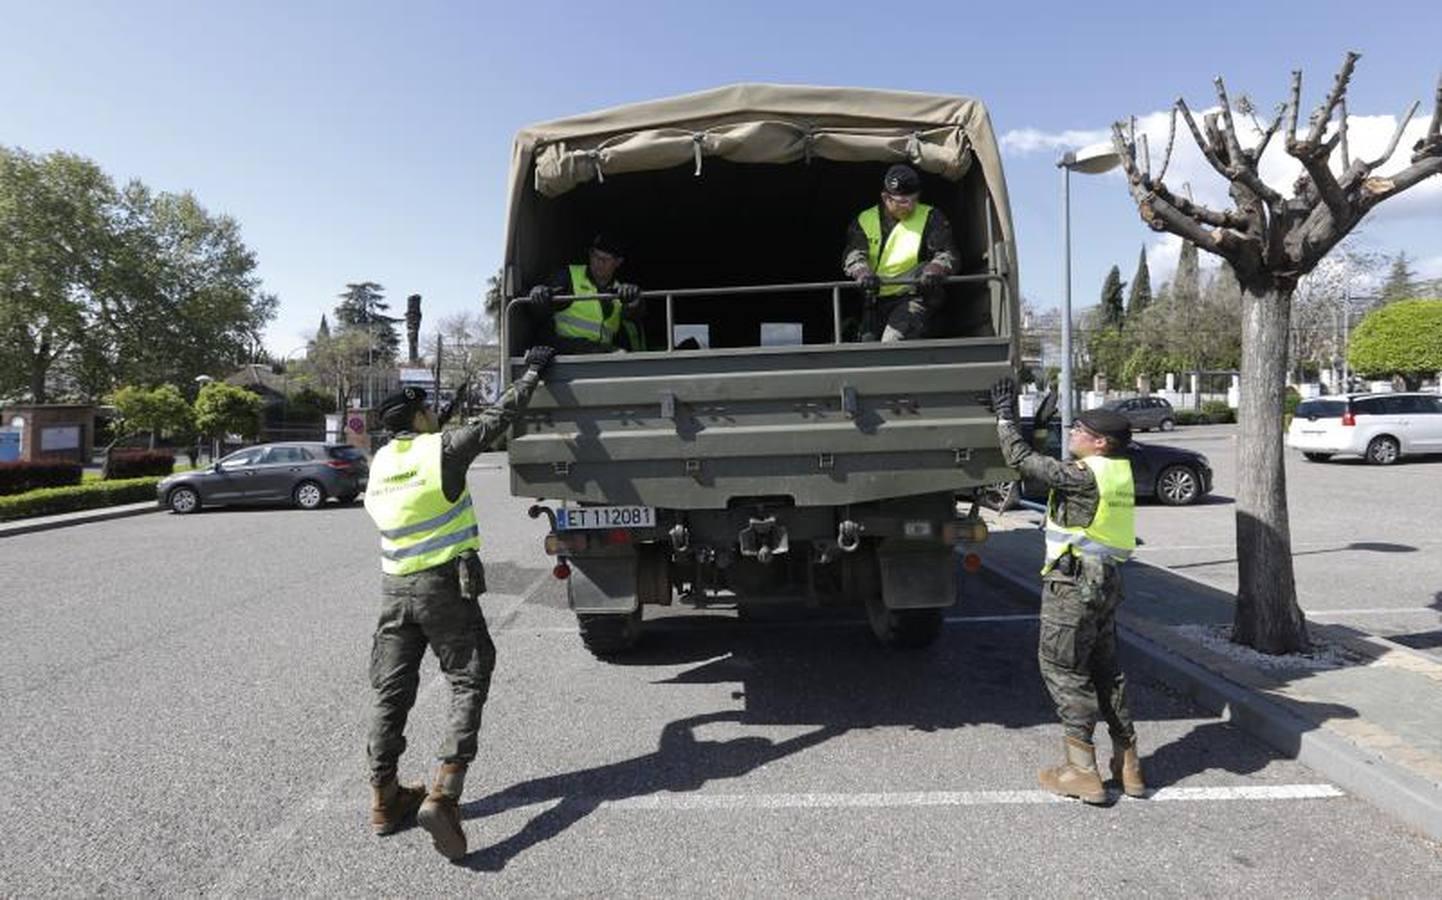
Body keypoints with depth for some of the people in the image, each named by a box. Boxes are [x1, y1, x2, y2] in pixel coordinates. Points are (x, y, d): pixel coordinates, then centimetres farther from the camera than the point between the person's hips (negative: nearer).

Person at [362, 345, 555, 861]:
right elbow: (499, 416, -4)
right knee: (469, 683, 3)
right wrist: (533, 373, 8)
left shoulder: (379, 463, 7)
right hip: (446, 586, -6)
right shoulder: (442, 450, -10)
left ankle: (384, 799, 22)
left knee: (392, 691, 13)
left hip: (394, 588, 6)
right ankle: (443, 794, -10)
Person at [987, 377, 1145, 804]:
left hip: (1075, 581, -9)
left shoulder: (1084, 475, -17)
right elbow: (1049, 464, 19)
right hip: (1106, 580, 9)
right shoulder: (1120, 471, 10)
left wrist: (1004, 417, -5)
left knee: (1062, 668, 0)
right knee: (1105, 668, 17)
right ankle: (1128, 765, 23)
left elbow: (1023, 460, -16)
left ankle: (1082, 770, 4)